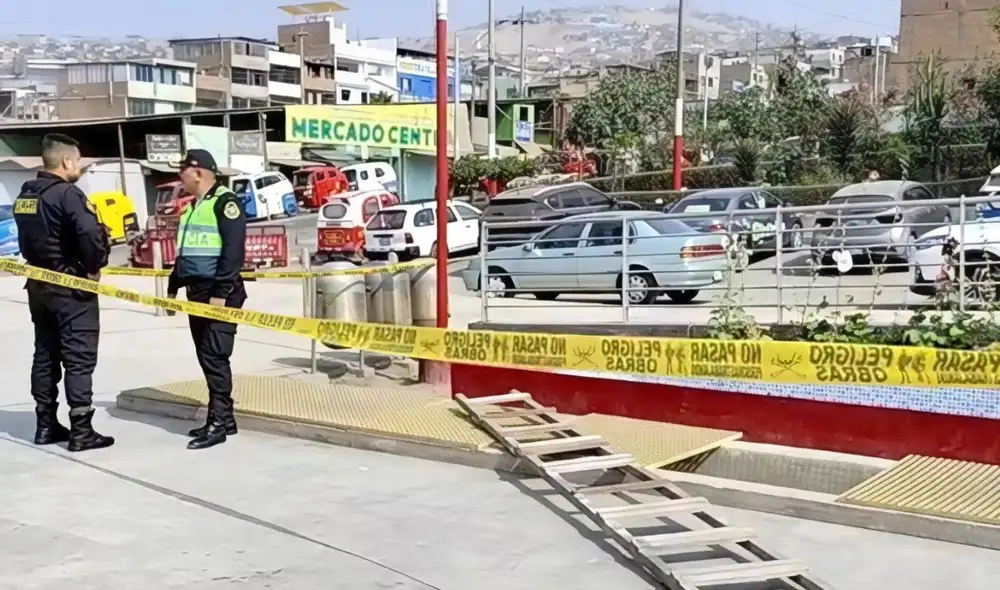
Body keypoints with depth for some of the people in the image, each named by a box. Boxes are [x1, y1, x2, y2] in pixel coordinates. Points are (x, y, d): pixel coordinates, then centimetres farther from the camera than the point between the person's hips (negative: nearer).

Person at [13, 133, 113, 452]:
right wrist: (94, 266, -15)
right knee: (79, 358, -4)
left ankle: (46, 424, 21)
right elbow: (91, 233, -31)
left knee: (45, 355, 15)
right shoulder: (67, 194, -18)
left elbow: (27, 240, 17)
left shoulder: (25, 194, 11)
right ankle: (81, 431, -3)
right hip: (72, 288, -9)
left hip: (38, 285, 9)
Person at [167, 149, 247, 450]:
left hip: (220, 293, -10)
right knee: (206, 358, 10)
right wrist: (173, 287, 21)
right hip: (197, 293, 10)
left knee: (215, 357, -10)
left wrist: (221, 292, -23)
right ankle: (224, 418, 17)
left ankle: (218, 422, -7)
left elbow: (233, 251, -19)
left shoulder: (225, 201, -11)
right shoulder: (191, 207, 19)